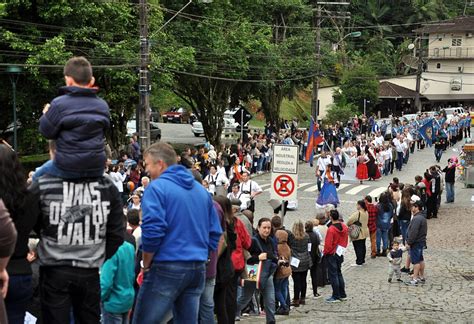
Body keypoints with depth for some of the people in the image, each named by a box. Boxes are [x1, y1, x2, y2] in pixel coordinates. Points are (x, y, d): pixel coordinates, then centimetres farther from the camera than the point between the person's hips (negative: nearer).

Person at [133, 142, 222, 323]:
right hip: (198, 269, 7)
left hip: (167, 268, -7)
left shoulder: (157, 187, -7)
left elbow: (152, 231, -17)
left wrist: (146, 265, -4)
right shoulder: (201, 190, 15)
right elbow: (215, 234, 16)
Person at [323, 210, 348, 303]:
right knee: (339, 273, 18)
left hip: (332, 254, -7)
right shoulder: (344, 227, 1)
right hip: (340, 254, 7)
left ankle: (336, 296, 5)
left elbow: (328, 244, -21)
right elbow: (345, 240, 9)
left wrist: (325, 252, -4)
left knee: (333, 275, 1)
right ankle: (342, 295, 22)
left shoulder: (331, 229, -23)